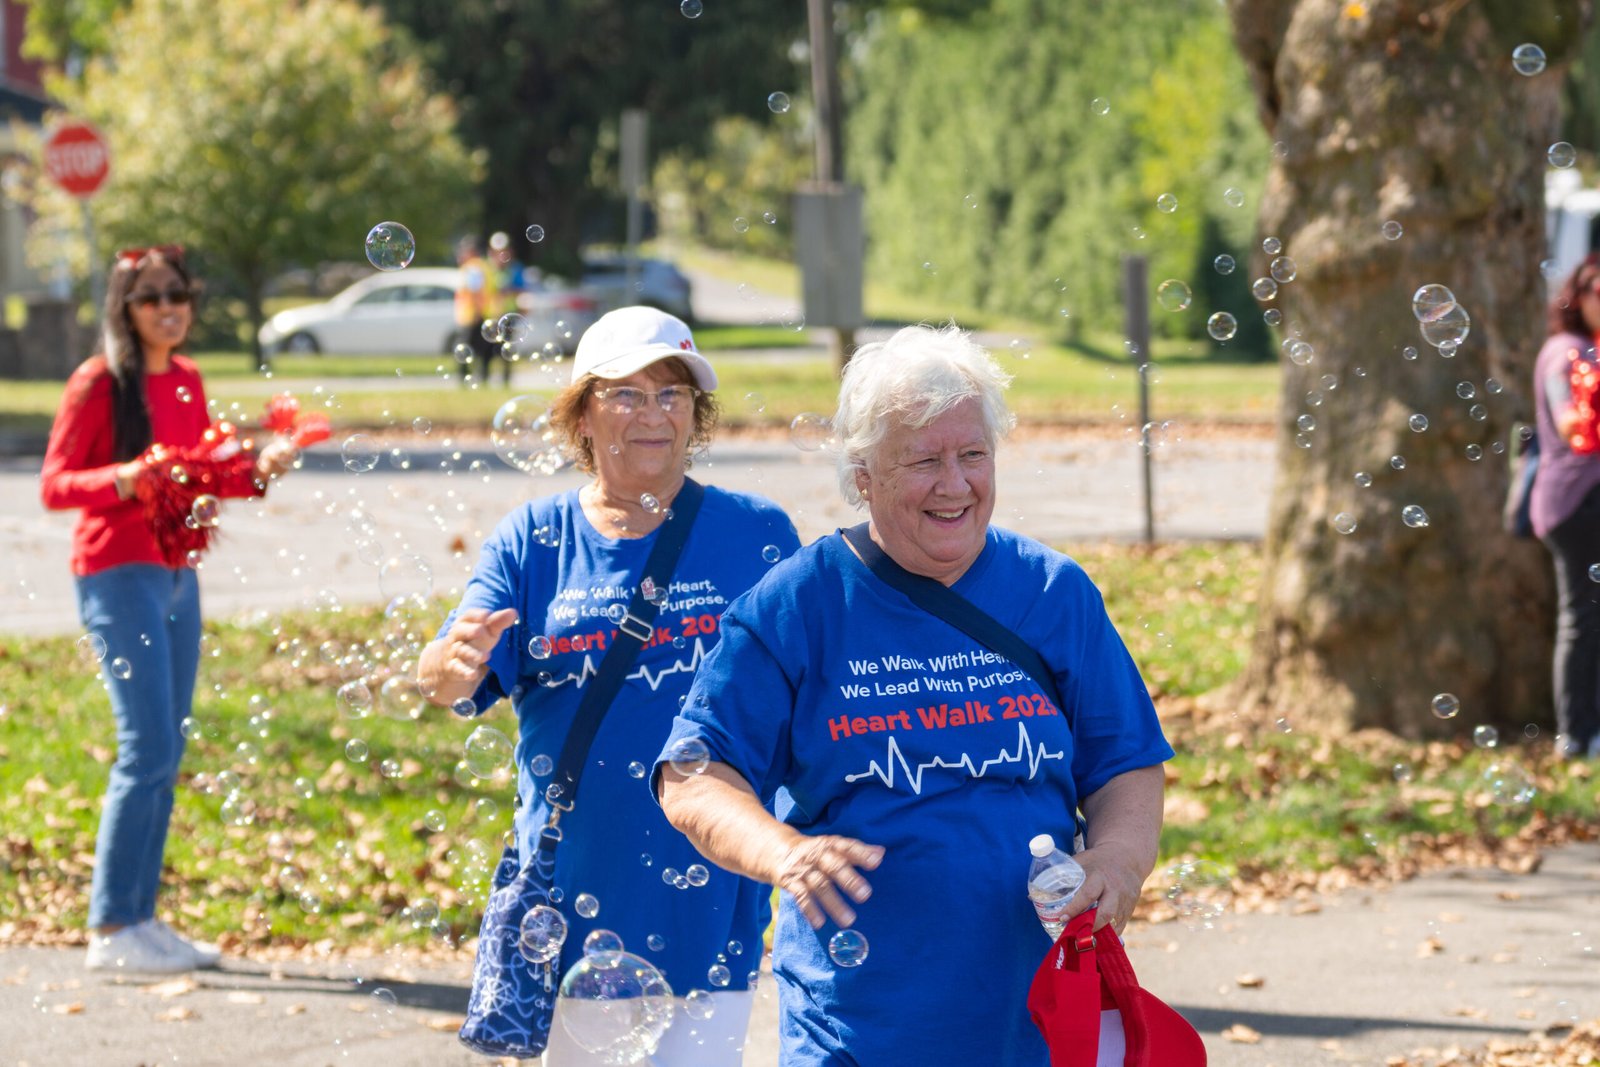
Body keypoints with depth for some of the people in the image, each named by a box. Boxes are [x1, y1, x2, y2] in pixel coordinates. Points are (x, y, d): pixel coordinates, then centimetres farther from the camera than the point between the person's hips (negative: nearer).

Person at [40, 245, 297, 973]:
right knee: (149, 745, -13)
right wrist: (123, 479, -26)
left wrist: (256, 471, 2)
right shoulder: (98, 384, -8)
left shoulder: (186, 380, 13)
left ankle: (140, 918, 13)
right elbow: (53, 485, -10)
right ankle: (110, 928, -9)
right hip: (117, 576, -8)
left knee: (164, 753, 8)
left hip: (177, 576, 8)